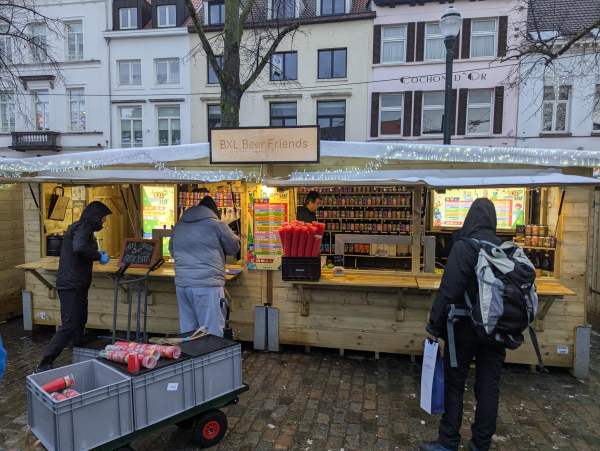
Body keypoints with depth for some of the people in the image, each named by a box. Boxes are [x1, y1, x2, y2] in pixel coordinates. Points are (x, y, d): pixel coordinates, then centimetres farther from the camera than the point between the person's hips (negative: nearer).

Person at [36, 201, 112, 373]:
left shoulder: (83, 227, 17)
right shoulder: (83, 227, -14)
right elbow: (79, 248, -34)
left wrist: (96, 254, 18)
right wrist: (99, 256, -20)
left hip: (76, 285, 11)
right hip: (72, 286, -11)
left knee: (79, 323, 18)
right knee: (69, 326, -9)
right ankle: (44, 366, -3)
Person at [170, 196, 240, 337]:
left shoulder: (178, 226, 13)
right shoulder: (217, 225, -4)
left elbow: (172, 252, 24)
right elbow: (234, 248, 7)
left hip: (182, 284, 6)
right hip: (208, 285, -6)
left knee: (187, 331, 14)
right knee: (213, 334, 1)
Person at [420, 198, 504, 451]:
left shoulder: (463, 247, -15)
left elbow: (449, 290, -19)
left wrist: (435, 326, -11)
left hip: (465, 328, -5)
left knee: (453, 384, 7)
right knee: (488, 387, 14)